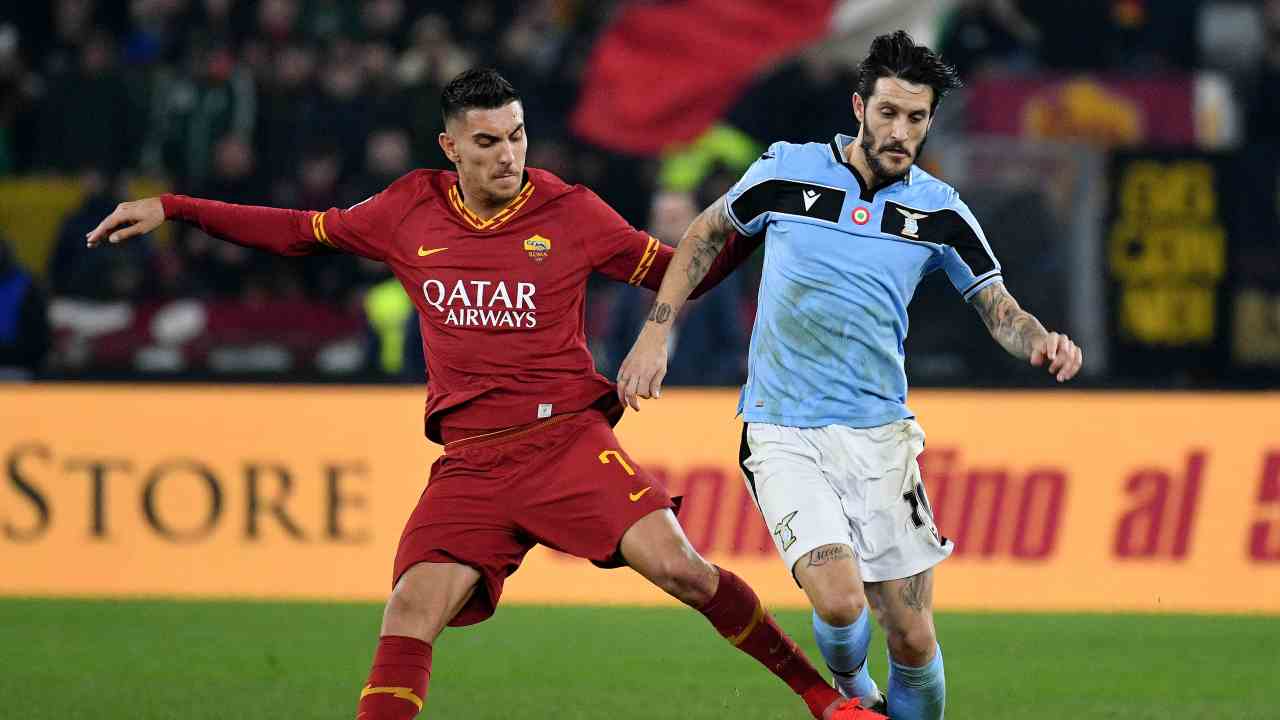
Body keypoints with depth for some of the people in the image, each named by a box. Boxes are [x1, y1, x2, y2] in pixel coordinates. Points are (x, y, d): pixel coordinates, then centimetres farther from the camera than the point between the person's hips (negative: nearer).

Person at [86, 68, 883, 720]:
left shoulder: (570, 212, 1)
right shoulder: (413, 209, 8)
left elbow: (681, 275, 9)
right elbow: (305, 232, 21)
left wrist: (751, 227, -8)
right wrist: (172, 209, 19)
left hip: (568, 436, -3)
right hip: (472, 459, 3)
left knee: (677, 567, -19)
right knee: (411, 611, -14)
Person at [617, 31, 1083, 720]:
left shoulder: (939, 210, 3)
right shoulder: (787, 172, -2)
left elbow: (999, 309, 7)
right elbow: (706, 234, 15)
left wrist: (1042, 343, -16)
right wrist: (656, 333, 9)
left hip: (878, 433, 2)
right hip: (781, 433, -2)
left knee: (913, 641, -2)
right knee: (840, 600, -21)